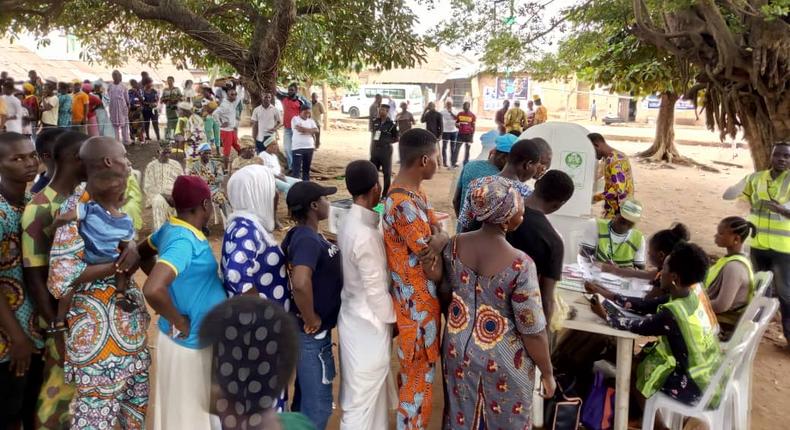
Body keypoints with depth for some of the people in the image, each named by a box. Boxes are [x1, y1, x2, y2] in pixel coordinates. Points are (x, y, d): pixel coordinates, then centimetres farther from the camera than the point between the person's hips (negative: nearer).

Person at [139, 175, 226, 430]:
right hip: (190, 342, -8)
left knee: (191, 409, 24)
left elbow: (143, 252, 20)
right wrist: (179, 323, -22)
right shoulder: (184, 240, -26)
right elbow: (153, 290, -37)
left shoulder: (171, 228, 1)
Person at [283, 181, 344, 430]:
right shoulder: (308, 239, -24)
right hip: (313, 333, -9)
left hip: (313, 331, 9)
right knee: (318, 402, 4)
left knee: (305, 396, 23)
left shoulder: (301, 234, 5)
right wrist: (310, 320, -25)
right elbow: (300, 283, -40)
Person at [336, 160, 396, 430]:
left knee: (362, 389, 24)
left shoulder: (349, 223, 1)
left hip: (353, 314, 9)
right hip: (369, 322, -9)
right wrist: (392, 319, -7)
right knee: (364, 395, 7)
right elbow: (376, 290, -21)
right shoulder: (366, 235, -27)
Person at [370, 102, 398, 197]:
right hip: (375, 149, 5)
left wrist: (387, 141, -12)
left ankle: (386, 193, 13)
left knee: (387, 172, 3)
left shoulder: (391, 124, -10)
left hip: (386, 150, -5)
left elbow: (396, 139, -3)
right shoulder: (375, 122, 5)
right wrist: (371, 149, 12)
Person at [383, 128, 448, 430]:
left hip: (418, 300, 10)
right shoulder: (406, 206, -29)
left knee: (413, 373, 26)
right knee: (419, 379, 8)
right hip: (417, 305, -10)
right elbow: (435, 270, -25)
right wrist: (442, 238, -6)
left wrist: (435, 238, -18)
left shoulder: (411, 192, 4)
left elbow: (435, 236, 5)